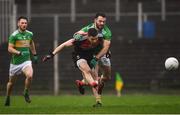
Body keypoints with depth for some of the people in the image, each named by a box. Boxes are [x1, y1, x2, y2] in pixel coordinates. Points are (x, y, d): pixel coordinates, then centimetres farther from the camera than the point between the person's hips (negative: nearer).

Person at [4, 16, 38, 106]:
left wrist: (34, 55, 26)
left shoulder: (30, 34, 5)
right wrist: (19, 53, -30)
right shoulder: (14, 35, -11)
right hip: (15, 62, -2)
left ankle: (26, 93, -1)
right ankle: (8, 97, 38)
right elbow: (10, 48, -15)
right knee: (11, 82, 11)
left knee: (30, 75, -26)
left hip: (26, 61, 2)